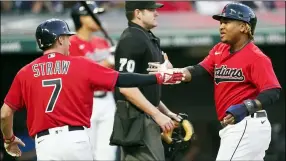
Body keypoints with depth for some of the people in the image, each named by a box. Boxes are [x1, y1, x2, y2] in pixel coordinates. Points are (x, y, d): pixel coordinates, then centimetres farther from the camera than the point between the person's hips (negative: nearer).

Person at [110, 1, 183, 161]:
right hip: (136, 121, -10)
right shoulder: (131, 40, -14)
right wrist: (157, 114, -21)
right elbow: (125, 86, -21)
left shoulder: (150, 39, 16)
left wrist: (166, 112, 18)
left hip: (146, 118, 10)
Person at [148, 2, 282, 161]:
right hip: (231, 127, 9)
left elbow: (273, 92, -20)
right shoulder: (219, 51, 12)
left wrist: (246, 107, -34)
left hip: (247, 127, -9)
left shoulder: (256, 57, -13)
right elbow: (198, 71, -1)